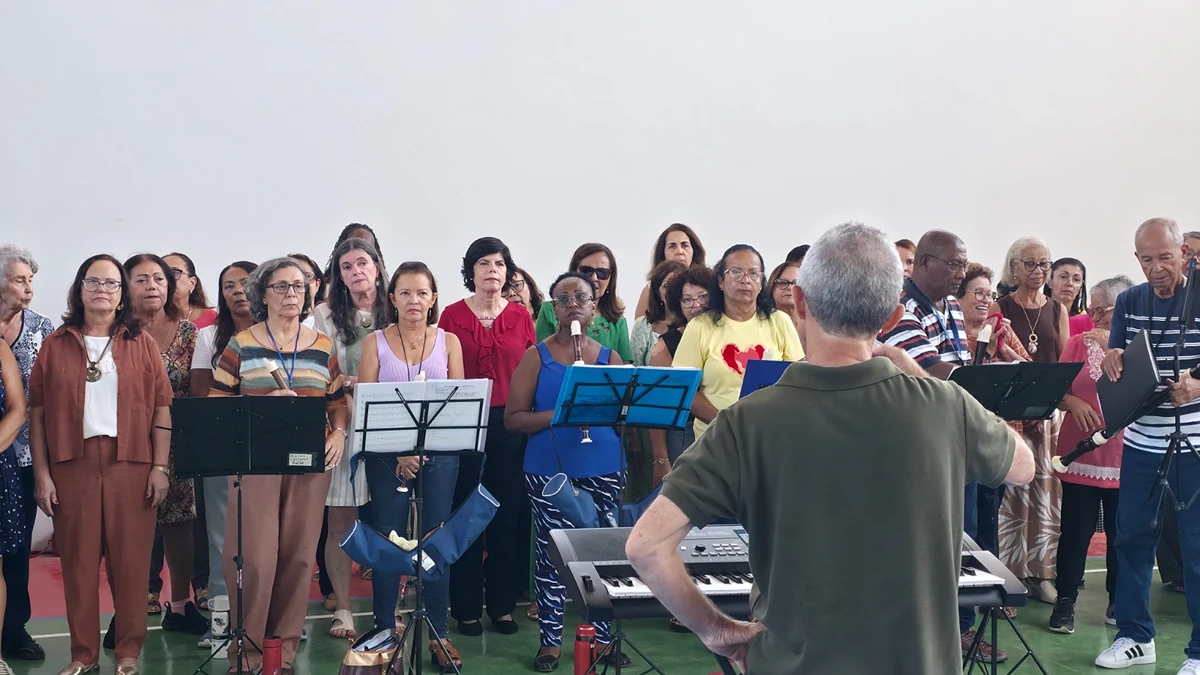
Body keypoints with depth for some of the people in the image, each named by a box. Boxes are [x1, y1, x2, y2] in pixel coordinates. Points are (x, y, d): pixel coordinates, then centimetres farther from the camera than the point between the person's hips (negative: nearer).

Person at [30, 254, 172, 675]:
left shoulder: (142, 344, 8)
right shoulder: (55, 345, 8)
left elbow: (162, 407, 4)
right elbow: (37, 413, 6)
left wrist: (160, 467, -3)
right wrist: (42, 474, -1)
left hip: (131, 466, 0)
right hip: (72, 465, 1)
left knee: (131, 562, 0)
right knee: (78, 561, 4)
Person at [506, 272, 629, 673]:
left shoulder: (609, 358, 8)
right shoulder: (537, 356, 1)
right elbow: (513, 419, -5)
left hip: (603, 471, 2)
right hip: (549, 472, -2)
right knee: (551, 554, 0)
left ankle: (603, 637, 16)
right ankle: (550, 641, 12)